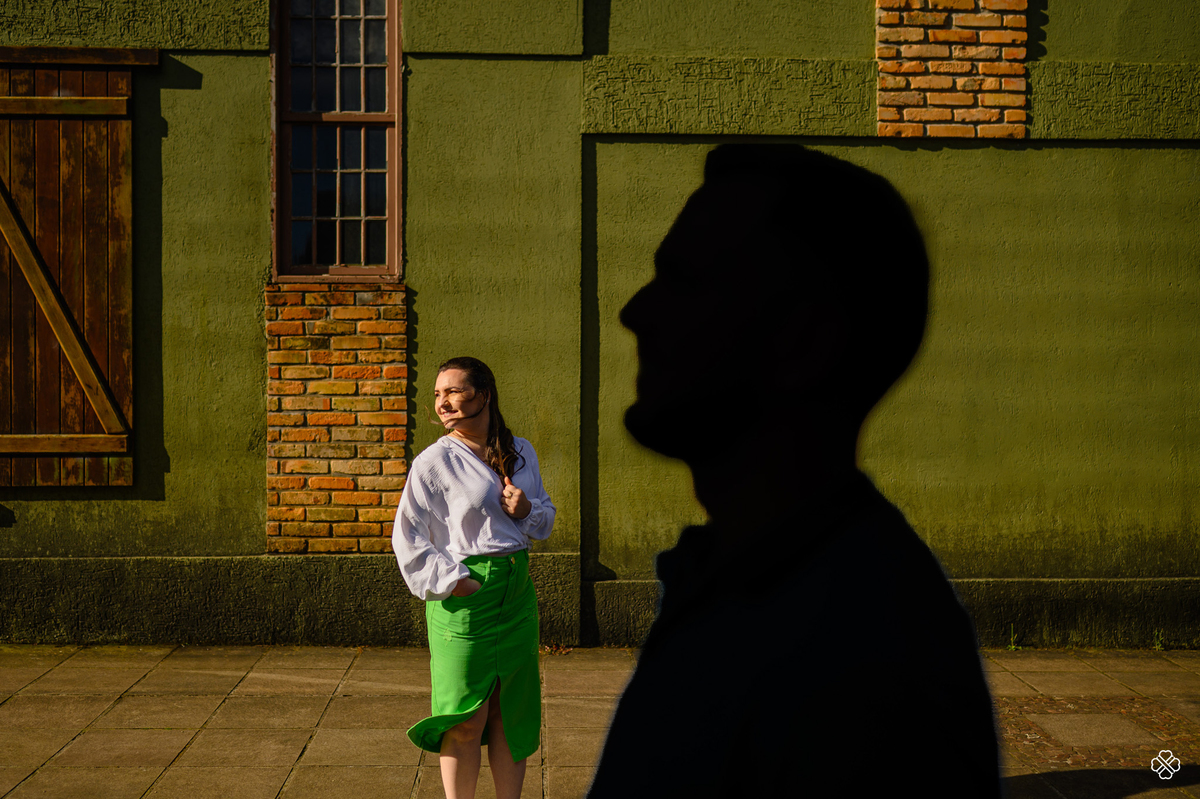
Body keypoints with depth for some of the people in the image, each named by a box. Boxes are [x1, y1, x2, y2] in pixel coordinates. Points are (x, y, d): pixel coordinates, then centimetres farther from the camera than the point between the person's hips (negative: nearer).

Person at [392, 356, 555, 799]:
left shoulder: (521, 453, 8)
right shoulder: (434, 462, -7)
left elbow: (545, 520, 19)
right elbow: (408, 539, -6)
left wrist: (527, 510, -3)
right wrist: (453, 581, -14)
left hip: (517, 591, 5)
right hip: (465, 596, -5)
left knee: (512, 713, 11)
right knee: (466, 721, -1)